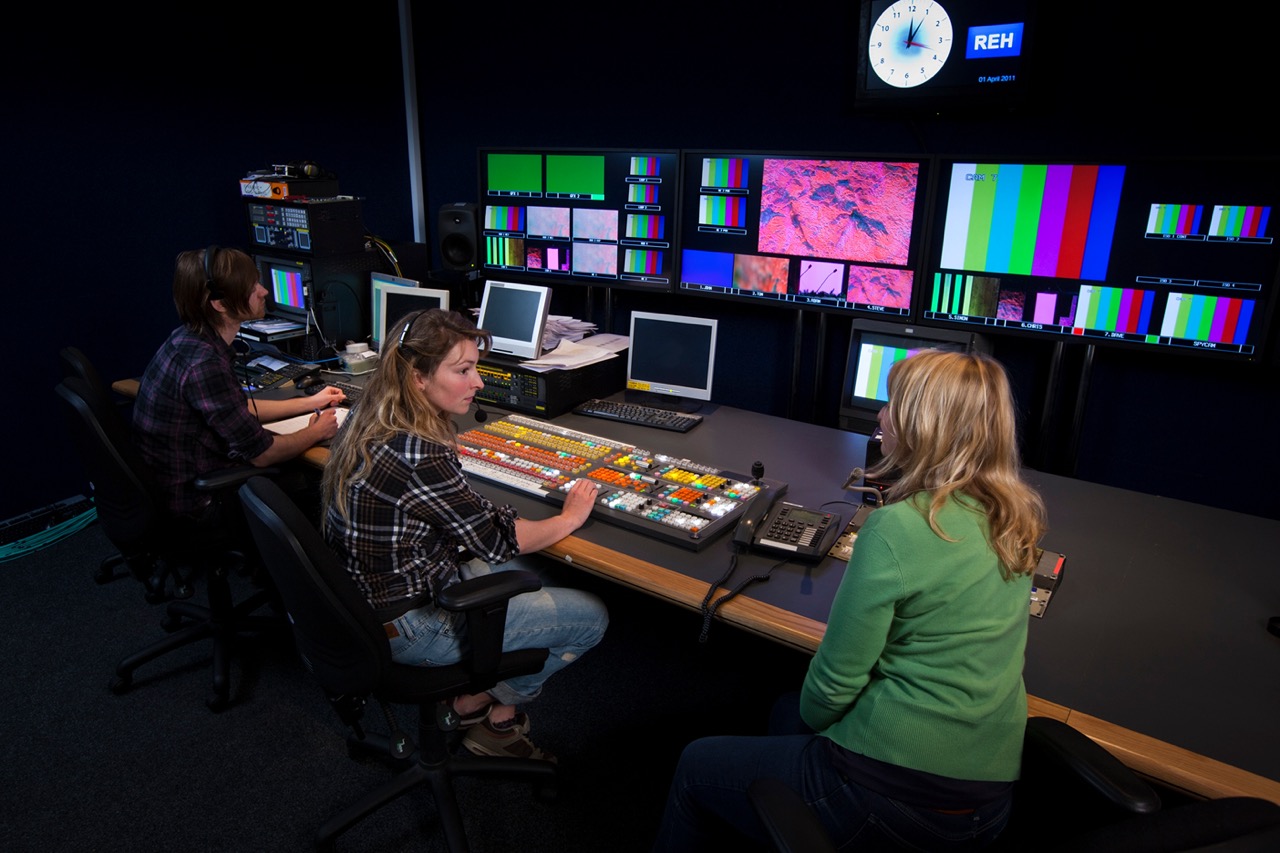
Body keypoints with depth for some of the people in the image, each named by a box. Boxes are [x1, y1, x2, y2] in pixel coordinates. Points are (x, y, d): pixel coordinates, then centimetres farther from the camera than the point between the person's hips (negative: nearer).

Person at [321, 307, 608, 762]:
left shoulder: (368, 421, -2)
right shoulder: (418, 456, -31)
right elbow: (496, 540, -18)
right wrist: (570, 517, -4)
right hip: (409, 627, -9)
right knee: (590, 617, -1)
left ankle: (474, 696, 20)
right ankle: (495, 714, 19)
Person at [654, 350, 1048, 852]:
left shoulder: (897, 528, -24)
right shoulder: (1010, 521, 0)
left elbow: (834, 683, -17)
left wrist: (812, 717, 4)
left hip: (898, 794, -7)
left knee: (697, 765, 16)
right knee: (788, 709, 31)